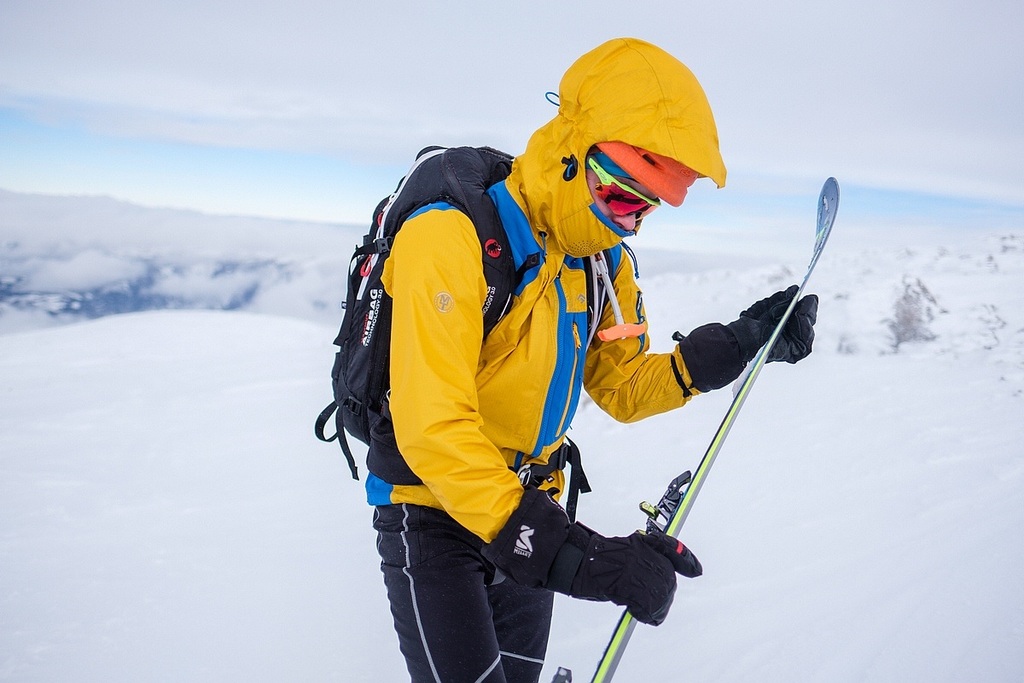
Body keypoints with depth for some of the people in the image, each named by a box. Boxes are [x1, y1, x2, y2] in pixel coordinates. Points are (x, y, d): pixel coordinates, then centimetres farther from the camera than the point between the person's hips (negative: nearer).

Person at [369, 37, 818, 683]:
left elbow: (625, 388, 7)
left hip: (528, 511, 7)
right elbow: (433, 426, -32)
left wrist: (733, 347, -8)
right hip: (433, 507, -6)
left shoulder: (604, 261, 0)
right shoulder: (453, 233, -25)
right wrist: (565, 552, -39)